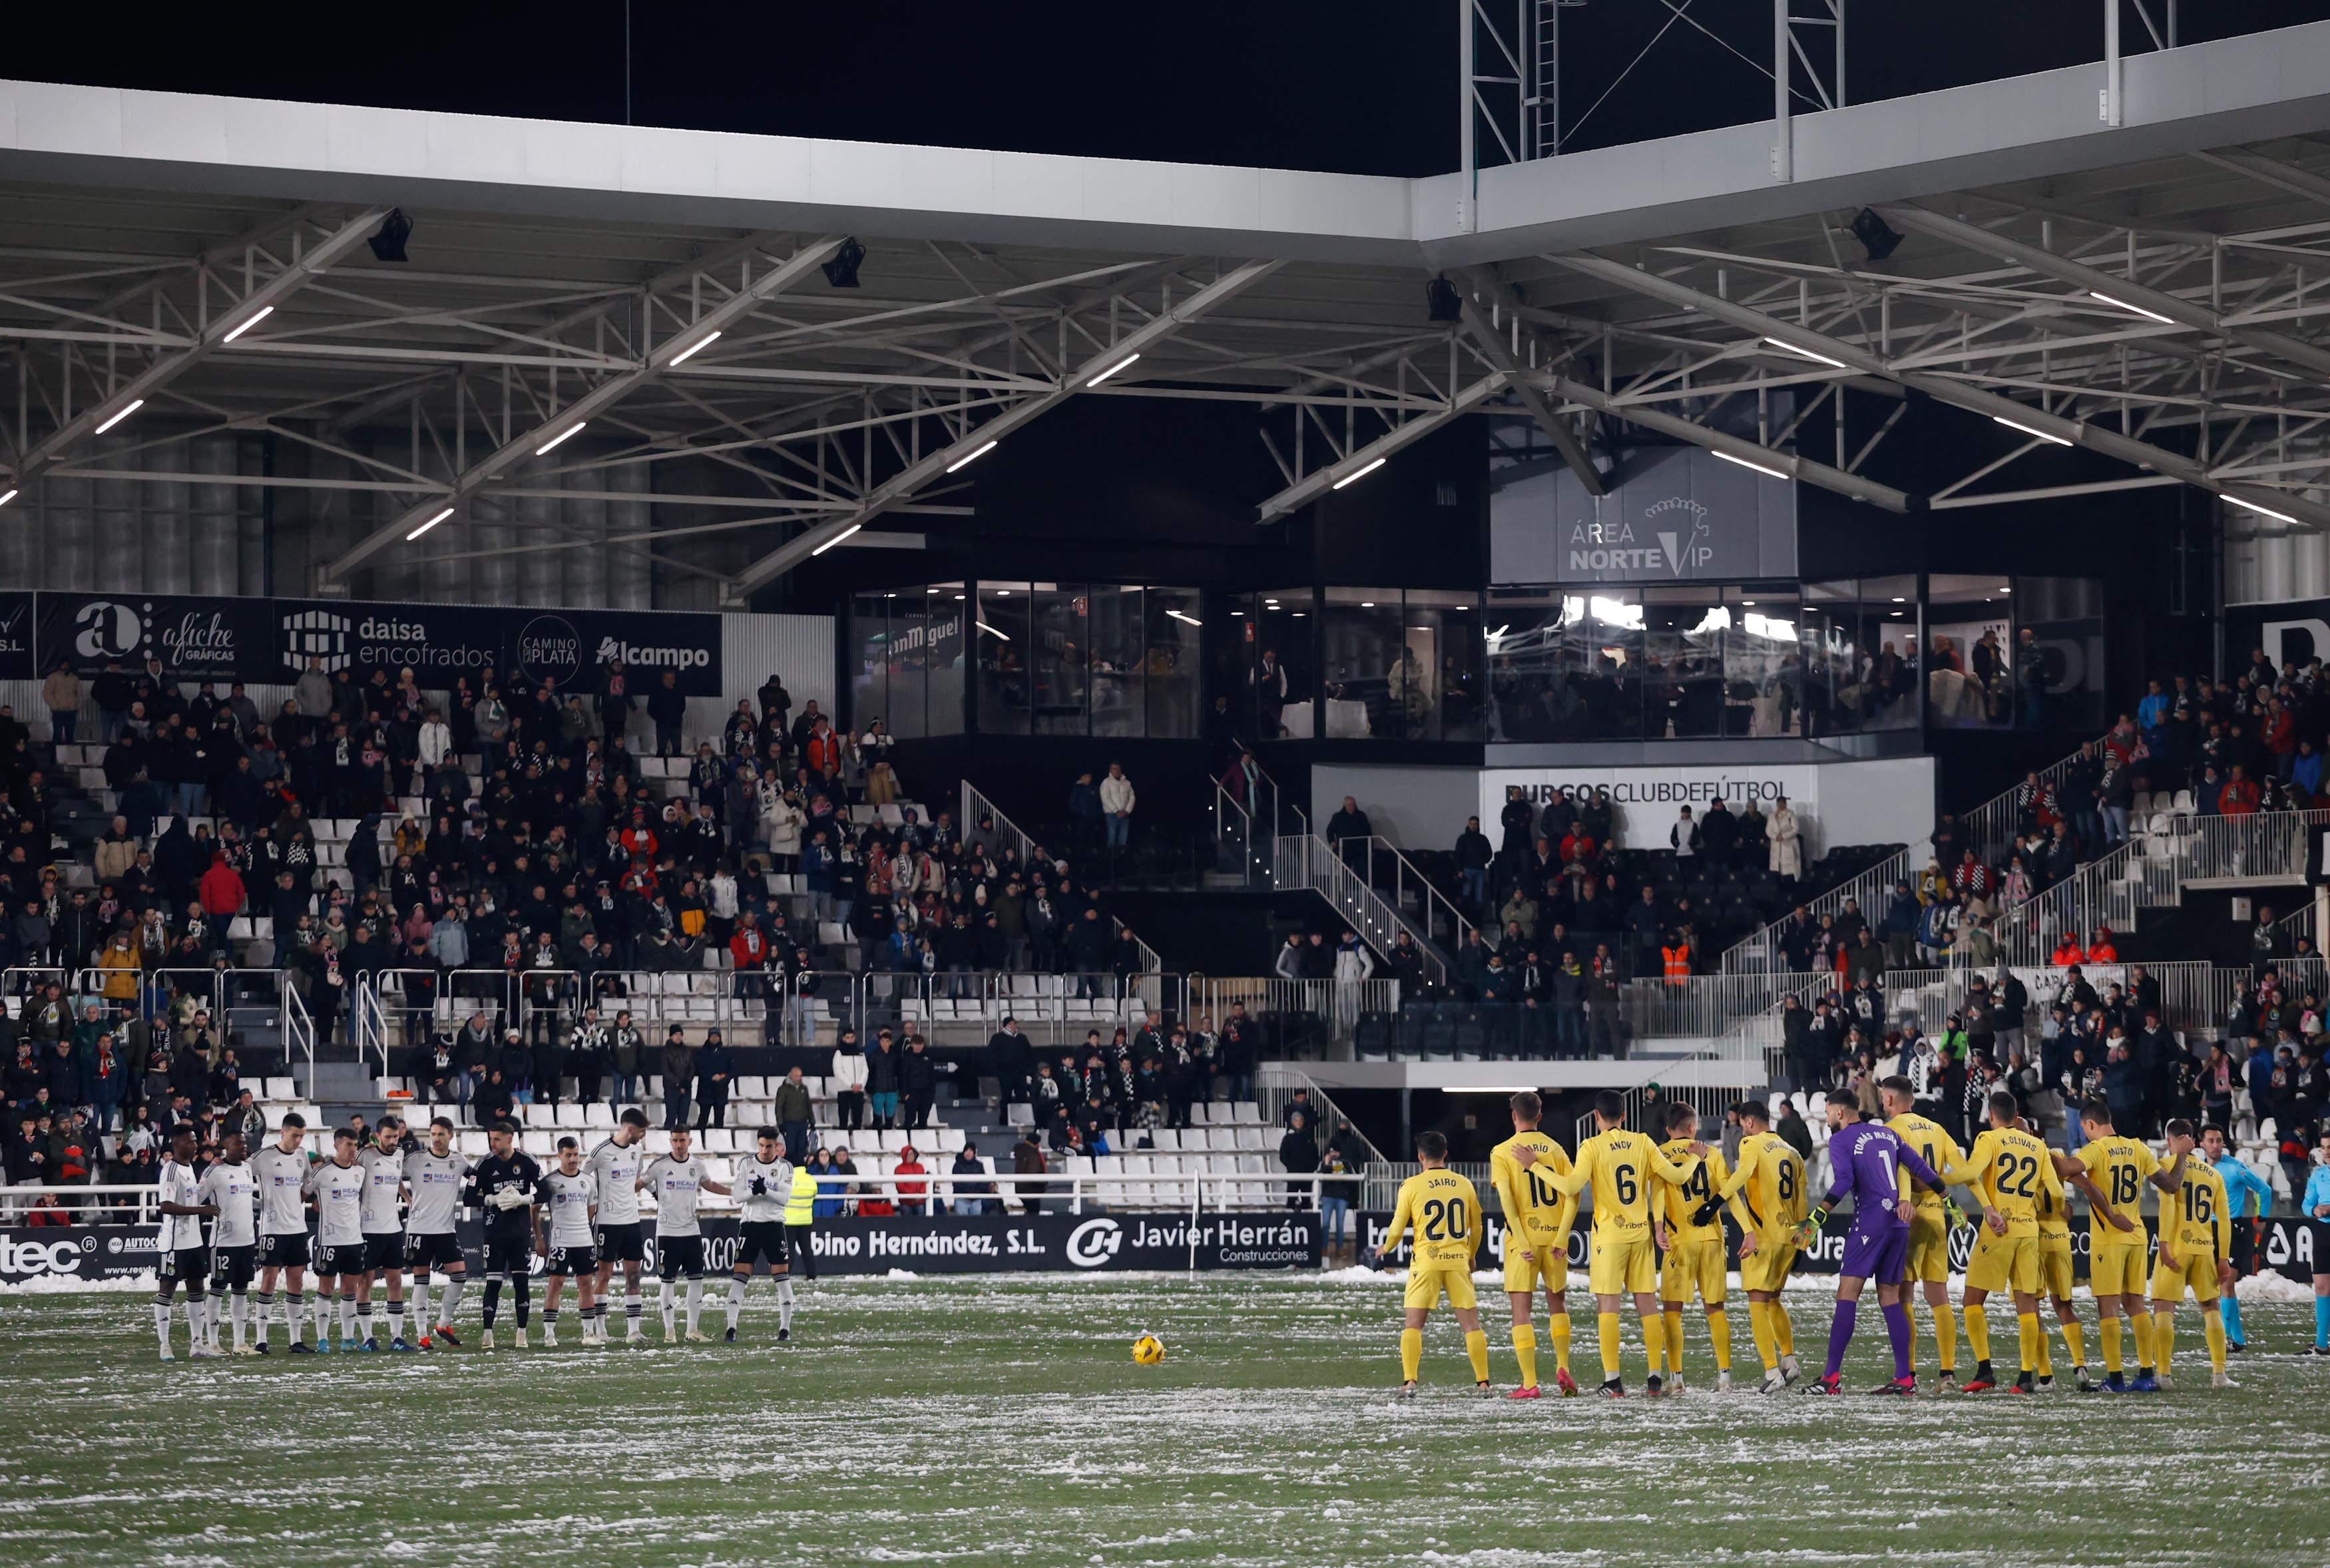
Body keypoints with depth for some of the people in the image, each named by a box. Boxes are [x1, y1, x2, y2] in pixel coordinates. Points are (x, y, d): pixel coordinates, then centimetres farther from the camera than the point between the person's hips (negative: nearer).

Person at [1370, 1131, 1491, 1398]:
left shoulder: (1412, 1185, -3)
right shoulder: (1464, 1184, 6)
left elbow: (1397, 1227, 1)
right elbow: (1476, 1228, 15)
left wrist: (1385, 1250, 22)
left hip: (1426, 1261, -2)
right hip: (1458, 1260, 2)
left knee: (1412, 1324, 3)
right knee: (1470, 1323, 6)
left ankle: (1409, 1382, -8)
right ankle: (1483, 1383, 3)